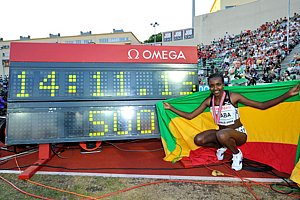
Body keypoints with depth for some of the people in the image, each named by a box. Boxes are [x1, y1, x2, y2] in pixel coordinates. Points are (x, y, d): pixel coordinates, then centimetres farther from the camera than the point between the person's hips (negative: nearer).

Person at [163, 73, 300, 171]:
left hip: (239, 133, -4)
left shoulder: (233, 97, -18)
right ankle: (221, 147, 13)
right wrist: (171, 108, -6)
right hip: (221, 133, 4)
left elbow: (262, 106, -16)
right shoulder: (208, 101, -7)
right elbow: (190, 116, -4)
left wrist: (288, 94, -26)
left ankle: (237, 154, -2)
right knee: (198, 140, -17)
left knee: (222, 134, -38)